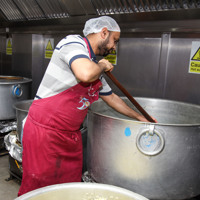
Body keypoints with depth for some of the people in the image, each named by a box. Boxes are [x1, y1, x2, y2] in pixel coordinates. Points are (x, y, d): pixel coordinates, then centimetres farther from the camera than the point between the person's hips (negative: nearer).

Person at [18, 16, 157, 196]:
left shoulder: (94, 67, 14)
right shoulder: (73, 42, -13)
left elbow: (111, 97, 24)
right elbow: (86, 74, -34)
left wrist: (140, 117, 29)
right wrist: (102, 66, -11)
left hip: (71, 134, 9)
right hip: (45, 131, -8)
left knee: (71, 183, 16)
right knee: (39, 188, 4)